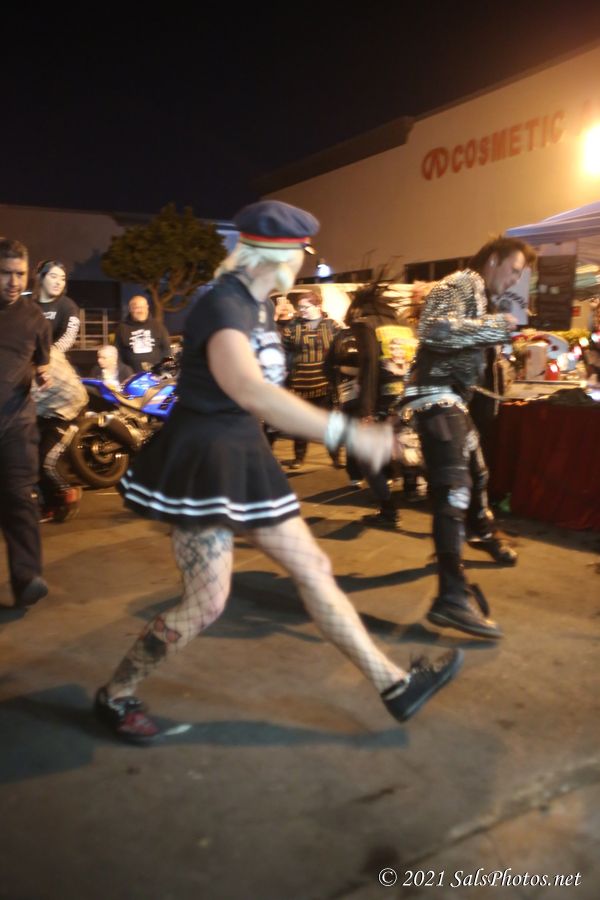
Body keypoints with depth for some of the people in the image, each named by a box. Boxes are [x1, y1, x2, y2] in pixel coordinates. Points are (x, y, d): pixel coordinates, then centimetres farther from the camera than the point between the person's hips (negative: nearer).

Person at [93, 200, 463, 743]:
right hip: (202, 461, -9)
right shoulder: (223, 307, -21)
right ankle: (115, 697, 19)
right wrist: (346, 433, -42)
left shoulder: (259, 305, 9)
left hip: (243, 459, 9)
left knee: (313, 568, 9)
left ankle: (395, 684, 19)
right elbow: (251, 392, -39)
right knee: (207, 602, -7)